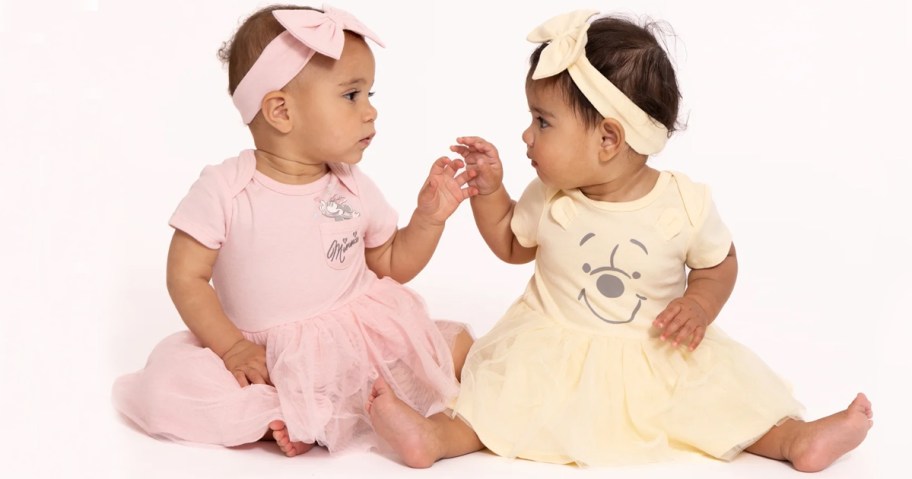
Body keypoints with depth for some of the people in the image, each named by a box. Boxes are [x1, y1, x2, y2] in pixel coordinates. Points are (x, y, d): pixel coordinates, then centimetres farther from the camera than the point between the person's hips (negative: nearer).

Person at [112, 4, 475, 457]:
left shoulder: (355, 190, 2)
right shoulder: (224, 190, -10)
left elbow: (393, 266, 12)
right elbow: (186, 276, -9)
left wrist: (429, 217, -4)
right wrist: (231, 347, -18)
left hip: (361, 336, 4)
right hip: (264, 356, -3)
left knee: (458, 349, -14)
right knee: (167, 383, -24)